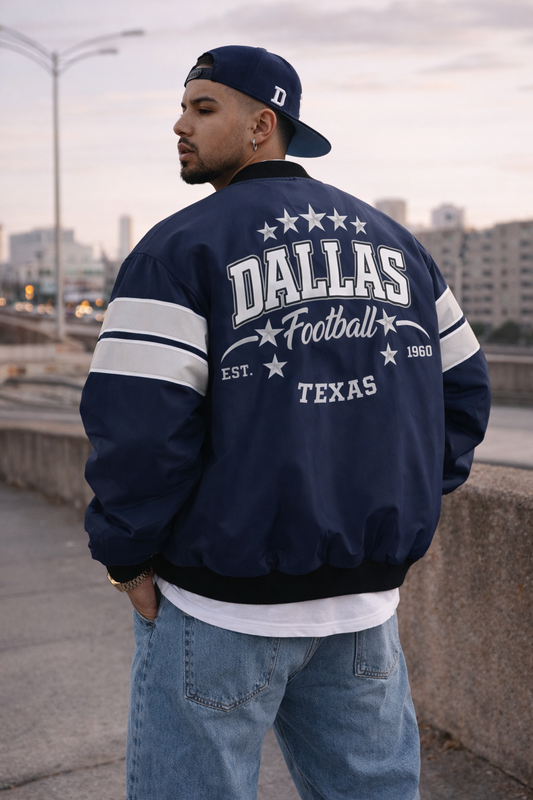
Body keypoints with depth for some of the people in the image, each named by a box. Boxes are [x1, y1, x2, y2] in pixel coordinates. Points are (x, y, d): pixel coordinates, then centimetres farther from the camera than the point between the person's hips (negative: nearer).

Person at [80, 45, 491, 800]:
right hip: (365, 599, 6)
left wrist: (126, 559, -4)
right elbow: (461, 385, 14)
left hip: (222, 604, -5)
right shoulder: (393, 240, 11)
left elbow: (135, 425, -17)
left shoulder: (181, 247, -9)